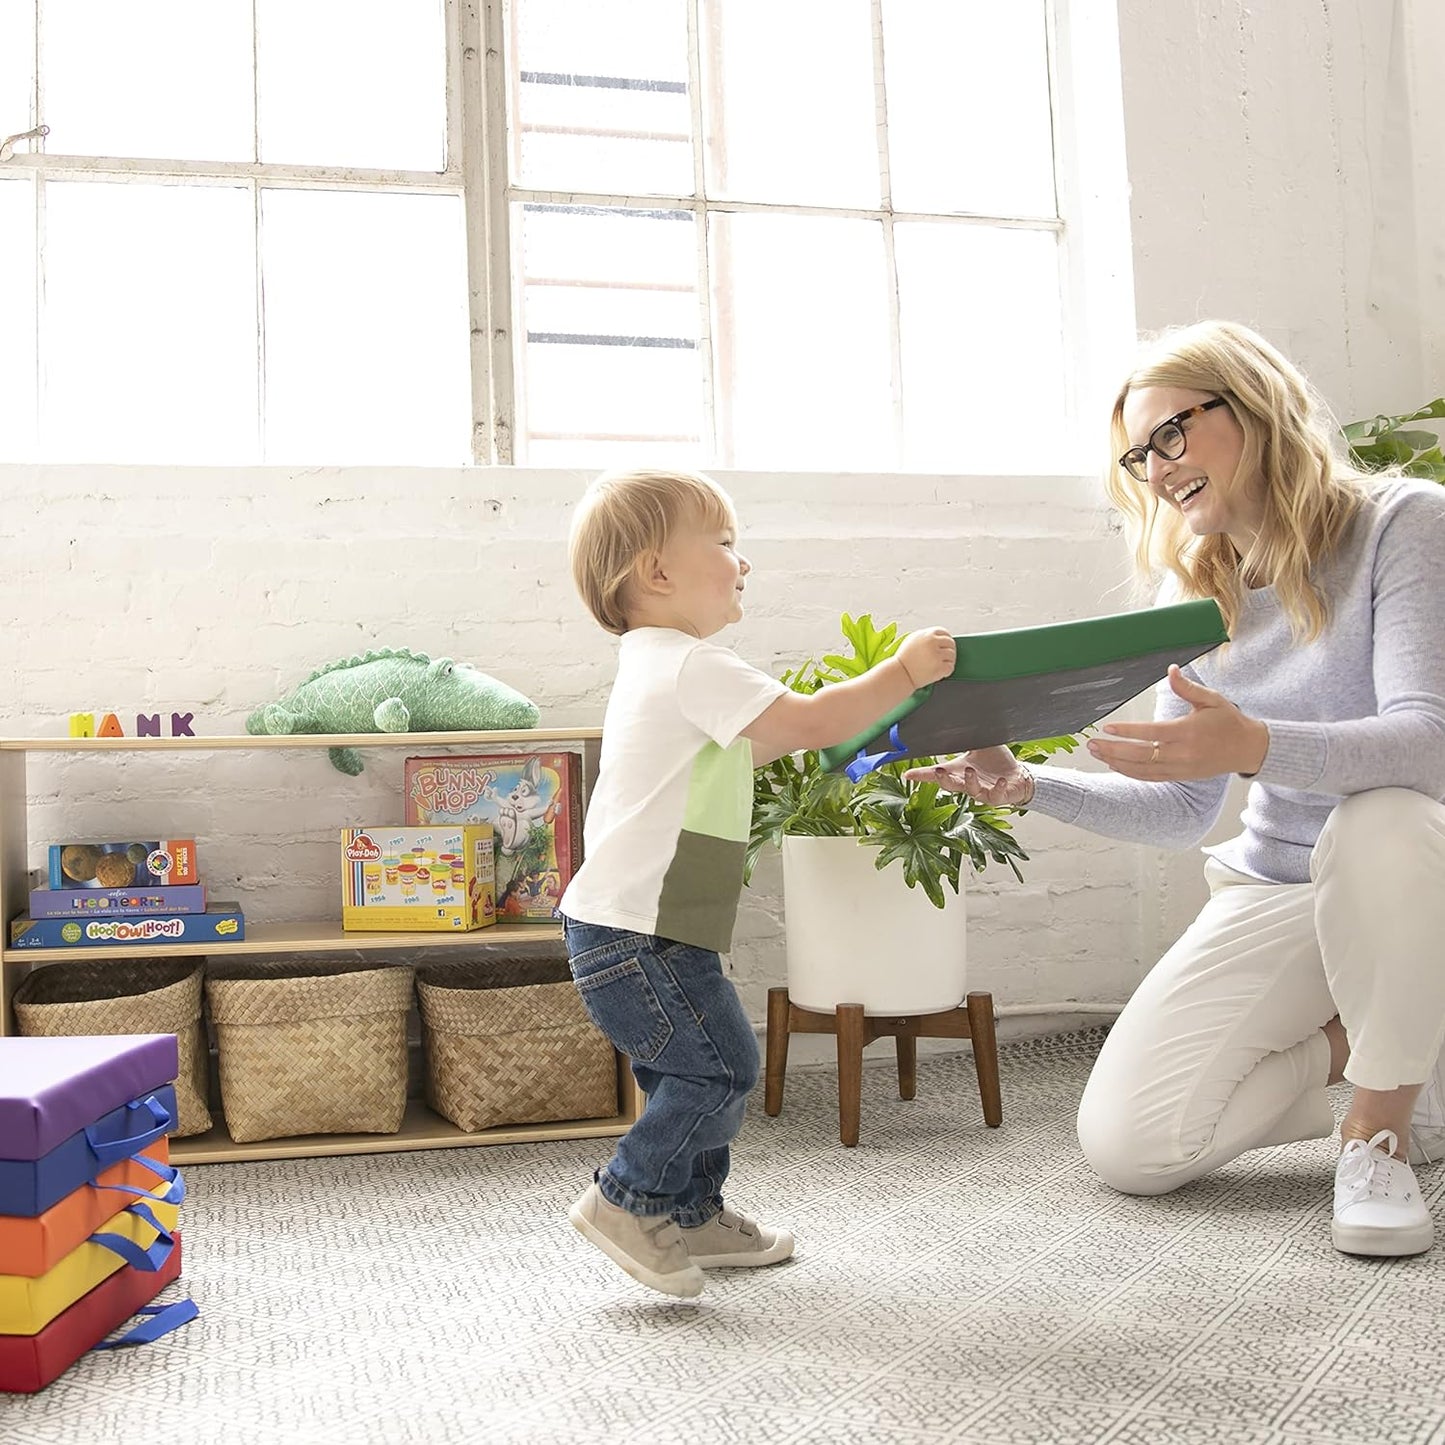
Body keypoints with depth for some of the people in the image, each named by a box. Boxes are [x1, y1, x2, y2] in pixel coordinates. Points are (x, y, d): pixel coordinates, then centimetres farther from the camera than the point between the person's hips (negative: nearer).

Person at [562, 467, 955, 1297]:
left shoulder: (660, 668, 18)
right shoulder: (692, 668, -17)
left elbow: (741, 751, 30)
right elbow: (809, 723, -22)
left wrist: (790, 735, 20)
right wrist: (904, 672, -13)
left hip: (634, 930, 11)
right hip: (637, 936, -11)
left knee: (698, 1071, 17)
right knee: (722, 1067, -6)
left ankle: (692, 1213, 28)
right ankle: (628, 1202, 4)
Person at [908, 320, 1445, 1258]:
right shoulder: (1195, 592, 4)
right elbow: (1185, 809, 4)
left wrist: (1254, 746, -46)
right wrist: (1026, 786, -10)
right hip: (1274, 890, 5)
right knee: (1126, 1144, -10)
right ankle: (1358, 1043, 14)